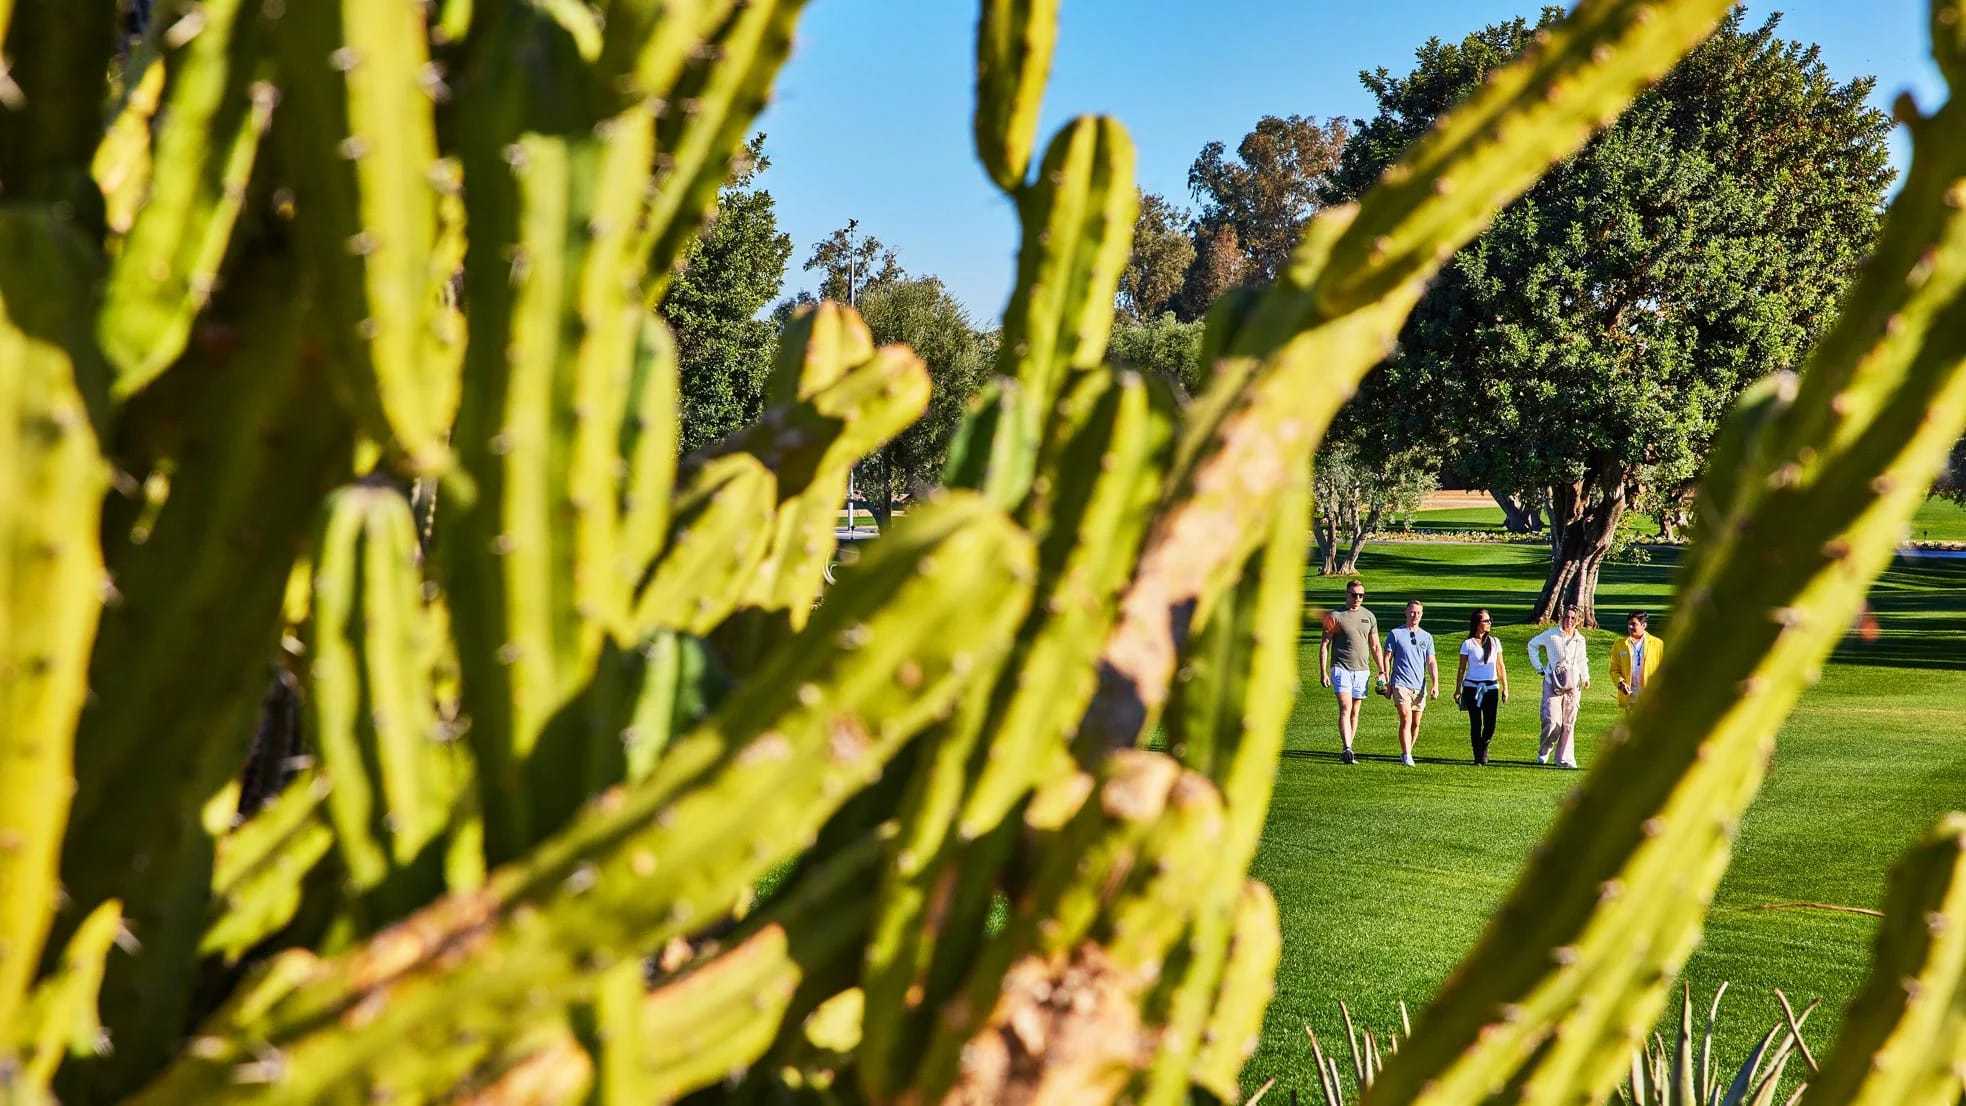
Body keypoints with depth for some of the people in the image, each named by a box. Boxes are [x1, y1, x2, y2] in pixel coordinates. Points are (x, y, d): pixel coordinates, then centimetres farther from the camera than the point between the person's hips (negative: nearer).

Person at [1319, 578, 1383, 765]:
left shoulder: (1369, 617, 11)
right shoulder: (1335, 616, -2)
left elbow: (1375, 647, 18)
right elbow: (1324, 645, -1)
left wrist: (1381, 672, 13)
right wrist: (1324, 673, -7)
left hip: (1361, 670, 4)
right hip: (1341, 668, -4)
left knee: (1355, 712, 8)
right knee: (1345, 708, -16)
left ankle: (1349, 751, 15)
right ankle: (1347, 750, -25)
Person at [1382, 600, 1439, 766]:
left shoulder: (1427, 637, 11)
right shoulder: (1395, 634, 2)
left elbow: (1431, 662, 9)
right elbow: (1387, 659, 3)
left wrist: (1435, 685, -1)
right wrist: (1386, 683, -1)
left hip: (1420, 686, 4)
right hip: (1401, 684, -4)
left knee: (1416, 723, 8)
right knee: (1406, 719, -16)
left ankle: (1407, 752, 23)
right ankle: (1406, 756, -17)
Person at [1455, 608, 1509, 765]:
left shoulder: (1494, 642, 8)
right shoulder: (1468, 644, 0)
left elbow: (1500, 666, 11)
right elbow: (1462, 669, 3)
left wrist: (1505, 688, 8)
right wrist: (1458, 690, 0)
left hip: (1491, 687, 2)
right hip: (1472, 687, -2)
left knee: (1490, 724, -1)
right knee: (1476, 724, -1)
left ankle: (1483, 748, 27)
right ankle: (1478, 757, 11)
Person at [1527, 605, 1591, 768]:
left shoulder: (1579, 639, 10)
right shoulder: (1551, 635, -3)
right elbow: (1532, 644, 10)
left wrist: (1585, 677, 11)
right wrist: (1539, 668, 6)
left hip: (1572, 684, 4)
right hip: (1553, 682, -4)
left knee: (1569, 723, 4)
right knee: (1552, 721, -13)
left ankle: (1565, 758, 12)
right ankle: (1543, 753, 9)